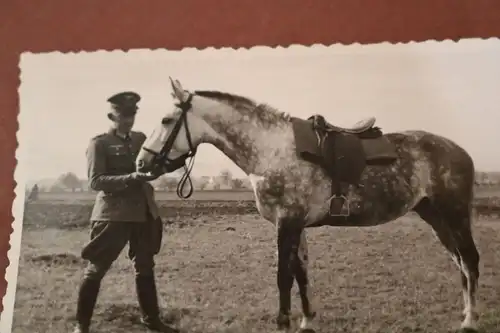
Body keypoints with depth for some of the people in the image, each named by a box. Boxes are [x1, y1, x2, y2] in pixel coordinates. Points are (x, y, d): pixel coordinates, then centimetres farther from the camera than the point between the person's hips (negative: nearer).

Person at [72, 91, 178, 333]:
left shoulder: (141, 139, 11)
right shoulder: (99, 143, -5)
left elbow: (155, 165, 11)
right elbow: (95, 181, -14)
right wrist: (133, 178, -24)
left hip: (144, 213, 6)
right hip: (112, 214, -5)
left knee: (145, 267, 13)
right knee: (96, 269, 3)